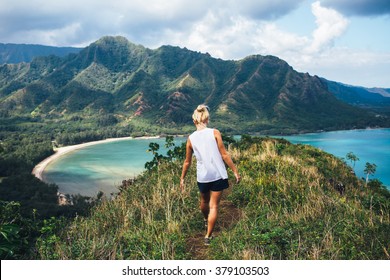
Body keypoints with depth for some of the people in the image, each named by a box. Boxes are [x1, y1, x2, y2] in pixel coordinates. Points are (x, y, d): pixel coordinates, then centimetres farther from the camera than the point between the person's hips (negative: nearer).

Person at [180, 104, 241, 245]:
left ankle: (206, 220, 55)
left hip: (202, 176, 3)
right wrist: (235, 171, -2)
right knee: (214, 206, 7)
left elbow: (187, 161, 5)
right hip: (218, 175, -2)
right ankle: (208, 236, 8)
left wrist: (182, 178, 17)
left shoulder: (191, 138, -2)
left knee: (204, 201, 27)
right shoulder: (215, 133, -9)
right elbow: (224, 154, -10)